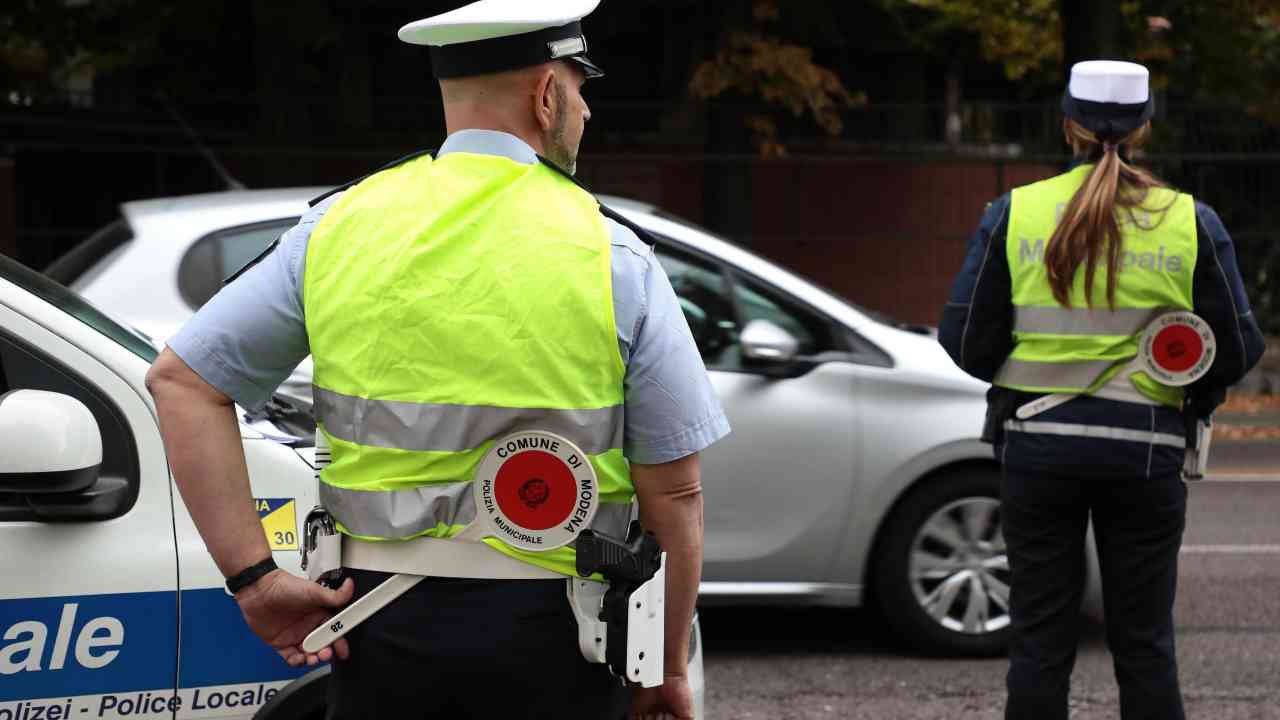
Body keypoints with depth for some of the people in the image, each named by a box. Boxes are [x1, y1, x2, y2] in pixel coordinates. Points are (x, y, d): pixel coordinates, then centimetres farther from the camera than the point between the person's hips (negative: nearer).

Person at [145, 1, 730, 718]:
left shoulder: (340, 228, 4)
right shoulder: (611, 257, -5)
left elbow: (180, 380, 2)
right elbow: (674, 491, -5)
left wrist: (254, 578, -1)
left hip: (383, 629, 3)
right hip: (549, 633, -3)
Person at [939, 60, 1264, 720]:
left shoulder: (1013, 215, -2)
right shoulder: (1191, 223, -2)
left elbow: (965, 341, -2)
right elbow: (1238, 348, 0)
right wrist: (1193, 405, 20)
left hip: (1038, 444, 0)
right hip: (1146, 450, 0)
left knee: (1040, 643, 6)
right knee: (1144, 646, 7)